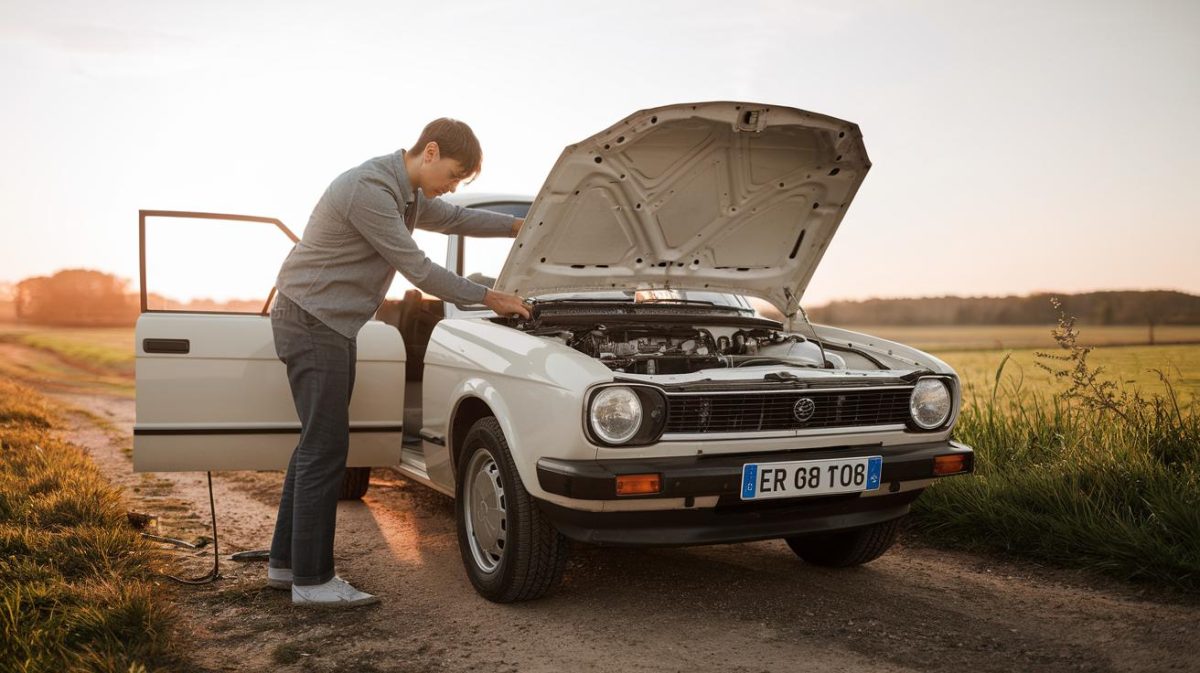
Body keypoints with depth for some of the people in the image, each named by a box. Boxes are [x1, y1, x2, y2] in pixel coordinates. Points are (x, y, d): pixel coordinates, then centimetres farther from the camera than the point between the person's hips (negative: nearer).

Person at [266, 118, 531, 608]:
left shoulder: (408, 195, 11)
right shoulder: (369, 190, -20)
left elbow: (455, 219, 28)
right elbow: (417, 269, -19)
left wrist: (520, 226, 22)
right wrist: (488, 298, -10)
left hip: (330, 326, 10)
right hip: (312, 321, -10)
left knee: (318, 444, 13)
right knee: (325, 448, -7)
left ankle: (285, 562, 23)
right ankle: (311, 579, 1)